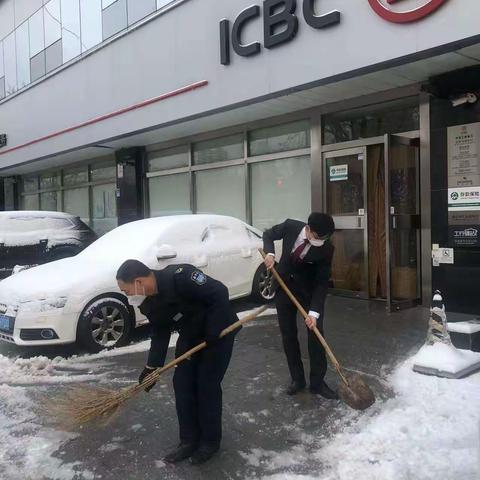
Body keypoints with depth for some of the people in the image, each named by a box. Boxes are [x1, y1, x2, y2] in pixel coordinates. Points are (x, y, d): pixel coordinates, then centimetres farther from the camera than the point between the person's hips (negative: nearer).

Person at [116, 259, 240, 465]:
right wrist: (152, 366, 0)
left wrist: (213, 332, -28)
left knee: (207, 386, -4)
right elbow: (160, 334, 4)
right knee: (182, 384, 5)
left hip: (218, 332, -7)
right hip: (190, 336, 8)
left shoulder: (179, 277, -33)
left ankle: (210, 441, 16)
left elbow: (220, 293, -30)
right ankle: (189, 440, 21)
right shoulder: (148, 303, -7)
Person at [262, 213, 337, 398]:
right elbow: (268, 234, 1)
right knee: (288, 335, 6)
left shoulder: (326, 249, -23)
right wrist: (270, 253, -19)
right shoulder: (290, 226, -20)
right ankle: (297, 379, 19)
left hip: (309, 291, -1)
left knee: (316, 334, -3)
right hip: (284, 286, 2)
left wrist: (314, 312, -27)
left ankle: (317, 382, 10)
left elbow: (322, 282, -20)